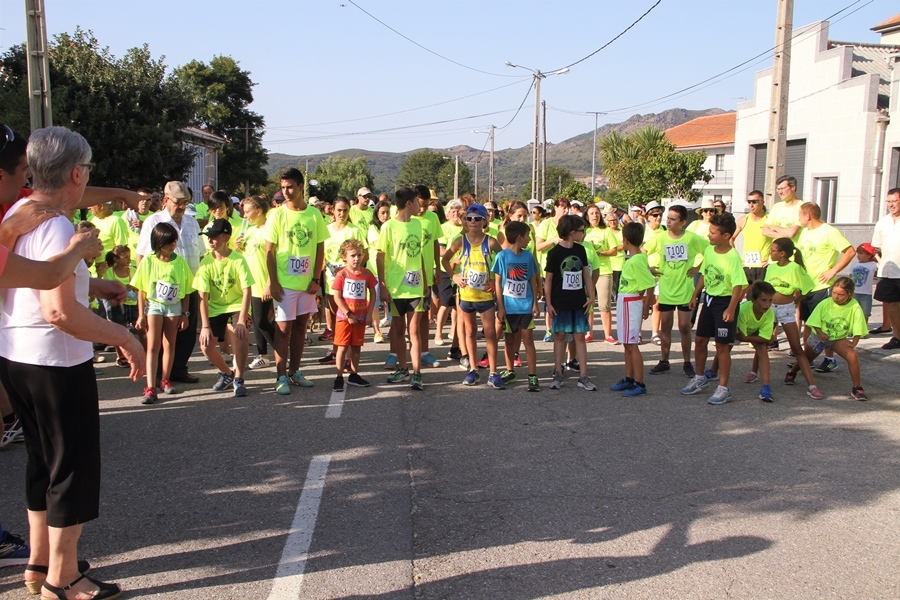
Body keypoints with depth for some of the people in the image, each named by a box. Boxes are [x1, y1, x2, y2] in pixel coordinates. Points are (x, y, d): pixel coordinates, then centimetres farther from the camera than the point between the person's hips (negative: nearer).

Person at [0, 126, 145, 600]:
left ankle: (40, 562, 34)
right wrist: (124, 338, -21)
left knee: (43, 462, 21)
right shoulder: (56, 228, -21)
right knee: (73, 469, 5)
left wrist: (92, 285, 18)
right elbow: (59, 312, -28)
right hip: (56, 364, -9)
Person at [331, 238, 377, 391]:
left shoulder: (366, 274, 1)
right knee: (343, 347, -1)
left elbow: (372, 294, 7)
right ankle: (339, 377, 4)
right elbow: (337, 297, -10)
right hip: (344, 317, -3)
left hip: (361, 317, 3)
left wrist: (369, 313, -2)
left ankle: (354, 375, 22)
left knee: (356, 347, 11)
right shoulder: (342, 274, -8)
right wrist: (348, 314, -14)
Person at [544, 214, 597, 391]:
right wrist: (548, 303, -8)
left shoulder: (580, 250, 5)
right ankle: (558, 374, 13)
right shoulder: (555, 252, -9)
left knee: (580, 336, 4)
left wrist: (591, 295, 6)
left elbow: (586, 274, 12)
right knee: (560, 336, 4)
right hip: (560, 302, -4)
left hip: (579, 302, 4)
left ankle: (583, 376, 7)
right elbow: (548, 279, -6)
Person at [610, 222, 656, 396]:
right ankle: (629, 379, 26)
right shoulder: (635, 257, 6)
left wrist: (645, 308, -12)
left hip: (631, 302, -10)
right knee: (627, 343, 16)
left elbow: (650, 285, -21)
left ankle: (639, 383, 2)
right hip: (624, 302, 10)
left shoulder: (636, 261, -21)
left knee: (632, 345, -4)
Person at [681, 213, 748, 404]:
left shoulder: (732, 257, -20)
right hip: (709, 299, 8)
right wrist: (695, 295, 15)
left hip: (725, 302, -8)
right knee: (699, 340, 15)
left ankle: (723, 388, 9)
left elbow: (738, 285, -24)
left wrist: (731, 309, -30)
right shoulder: (709, 250, 2)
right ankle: (700, 378, 34)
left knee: (722, 346, -2)